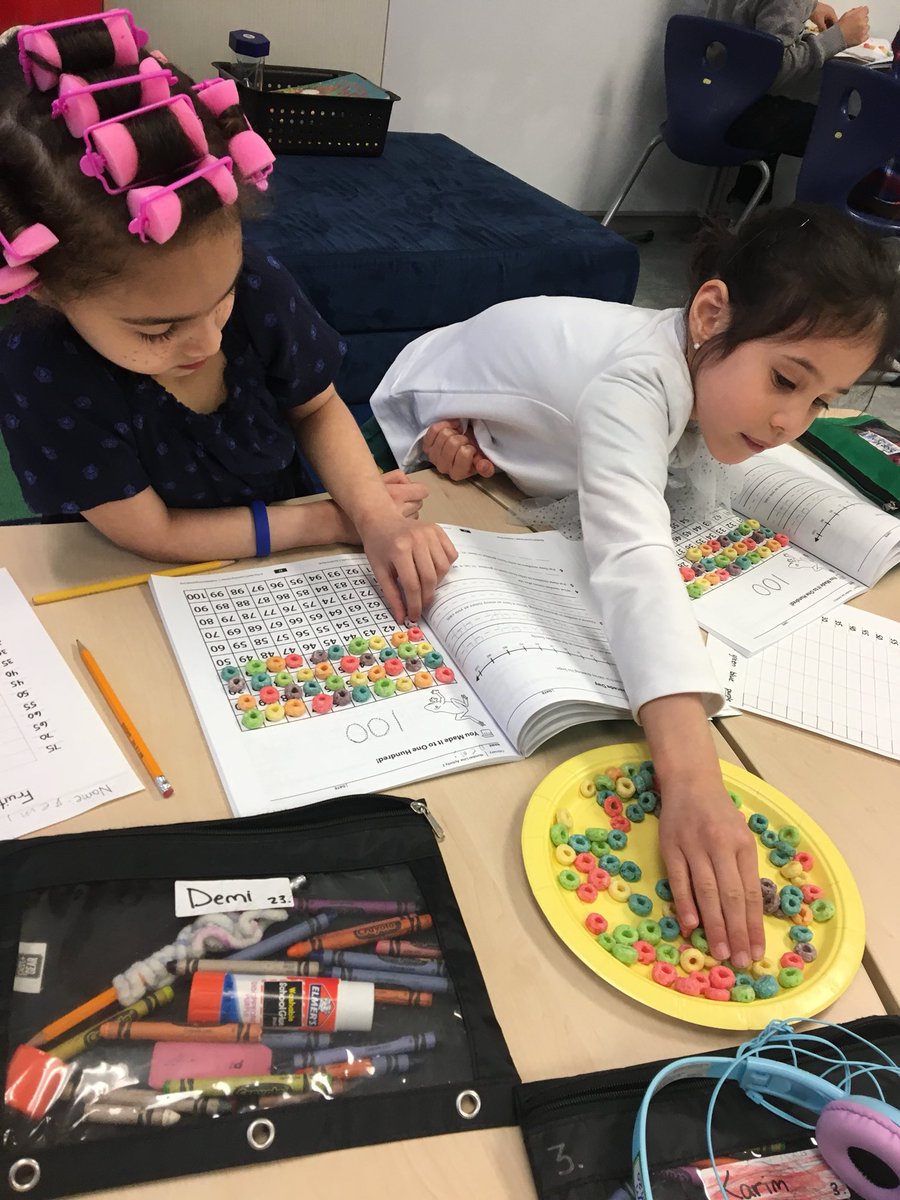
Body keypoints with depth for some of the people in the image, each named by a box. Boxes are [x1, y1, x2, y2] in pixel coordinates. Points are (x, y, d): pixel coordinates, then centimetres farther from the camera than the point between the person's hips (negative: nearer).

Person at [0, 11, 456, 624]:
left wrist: (373, 513, -20)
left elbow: (317, 410, -3)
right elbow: (154, 534, -19)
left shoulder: (254, 281, -18)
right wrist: (334, 521, -19)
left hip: (287, 569, 3)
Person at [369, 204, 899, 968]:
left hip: (518, 475, 6)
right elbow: (633, 558, -63)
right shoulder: (636, 382, -48)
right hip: (425, 436, -6)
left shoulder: (716, 372, -22)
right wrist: (691, 774, -73)